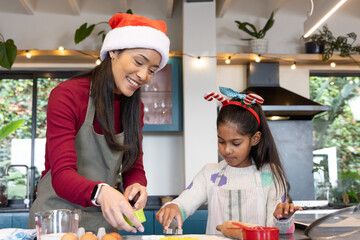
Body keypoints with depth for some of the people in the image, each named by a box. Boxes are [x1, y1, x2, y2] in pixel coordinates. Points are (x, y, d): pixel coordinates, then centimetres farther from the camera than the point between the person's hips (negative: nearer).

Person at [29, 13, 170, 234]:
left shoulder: (135, 108, 6)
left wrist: (137, 187, -19)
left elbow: (135, 168, 5)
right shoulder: (67, 95, -13)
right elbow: (62, 175, -21)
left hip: (105, 222, 5)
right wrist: (100, 192, -40)